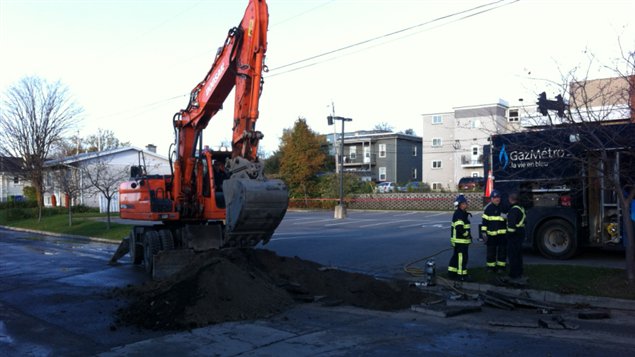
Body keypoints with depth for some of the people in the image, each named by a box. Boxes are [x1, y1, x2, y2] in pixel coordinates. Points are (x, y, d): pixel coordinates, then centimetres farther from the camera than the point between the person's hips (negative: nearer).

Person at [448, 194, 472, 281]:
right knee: (462, 257, -4)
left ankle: (451, 273, 24)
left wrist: (468, 234, 16)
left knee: (456, 256, 16)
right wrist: (467, 234, -16)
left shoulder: (463, 214, 15)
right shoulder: (459, 214, -19)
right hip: (460, 240, -11)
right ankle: (461, 275, 2)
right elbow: (459, 228, -28)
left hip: (462, 240, 11)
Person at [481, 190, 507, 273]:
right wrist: (483, 232, -3)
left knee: (502, 251, 6)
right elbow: (484, 221, 3)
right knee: (491, 251, 5)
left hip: (502, 234, 0)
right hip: (491, 234, 0)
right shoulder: (488, 208, 3)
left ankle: (501, 266, 16)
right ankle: (490, 266, 16)